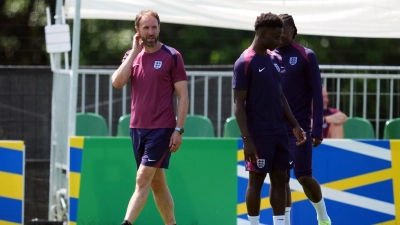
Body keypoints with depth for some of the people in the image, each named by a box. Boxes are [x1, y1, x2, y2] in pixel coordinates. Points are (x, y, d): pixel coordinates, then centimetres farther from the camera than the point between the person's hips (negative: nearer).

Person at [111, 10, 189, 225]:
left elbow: (183, 96, -5)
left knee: (143, 179, -13)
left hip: (161, 129, -6)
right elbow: (117, 82, -7)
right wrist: (134, 52, -7)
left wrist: (179, 130, -12)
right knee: (157, 183, 11)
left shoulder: (172, 56, -4)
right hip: (137, 127, 6)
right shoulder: (132, 56, 9)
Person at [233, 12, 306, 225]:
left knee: (280, 178, 7)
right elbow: (239, 104, -13)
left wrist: (294, 125, 13)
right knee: (256, 180, 0)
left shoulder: (274, 60, 13)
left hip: (279, 133, 7)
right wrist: (246, 139, -18)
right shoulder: (245, 63, -12)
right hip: (259, 134, -7)